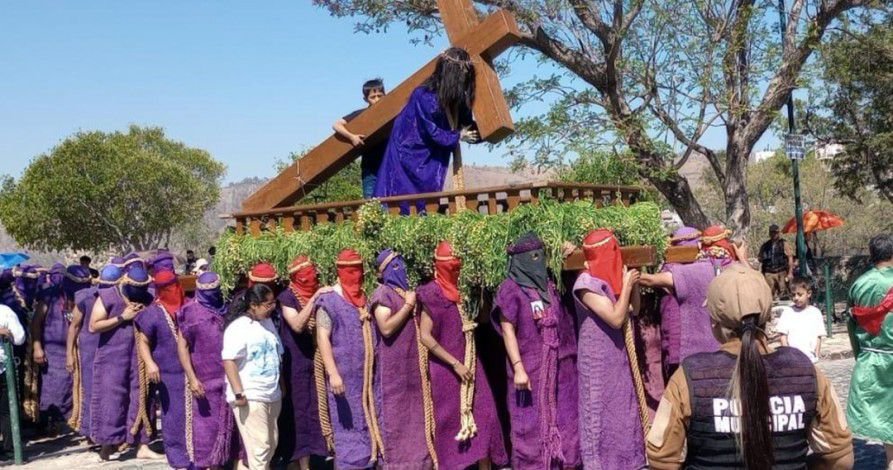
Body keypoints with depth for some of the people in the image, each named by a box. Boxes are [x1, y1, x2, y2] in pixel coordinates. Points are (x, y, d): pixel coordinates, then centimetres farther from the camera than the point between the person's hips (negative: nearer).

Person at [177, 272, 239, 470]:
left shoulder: (227, 309, 10)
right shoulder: (191, 312, -1)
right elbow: (182, 346, -4)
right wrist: (192, 379, -14)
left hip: (229, 379, 3)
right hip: (206, 382, -3)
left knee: (229, 423, 5)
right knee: (208, 425, 3)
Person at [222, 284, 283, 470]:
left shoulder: (268, 322, 11)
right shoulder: (238, 327, -13)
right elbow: (229, 361, -18)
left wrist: (281, 386, 20)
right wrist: (239, 393, -22)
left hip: (272, 395, 8)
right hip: (250, 397, -8)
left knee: (271, 444, 13)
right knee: (259, 446, -8)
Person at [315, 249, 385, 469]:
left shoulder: (364, 300, 15)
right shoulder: (330, 300, -5)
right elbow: (322, 338, -12)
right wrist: (333, 373, -21)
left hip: (368, 374, 6)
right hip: (345, 376, -6)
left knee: (371, 423, 5)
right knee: (348, 427, -1)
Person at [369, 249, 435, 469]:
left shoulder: (407, 291, 16)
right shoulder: (383, 293, -8)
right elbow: (386, 328, -21)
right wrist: (408, 305, -14)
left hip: (414, 364, 7)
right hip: (395, 365, -7)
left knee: (416, 413, 9)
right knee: (397, 414, -2)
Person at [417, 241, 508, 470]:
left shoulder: (461, 289, 9)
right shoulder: (433, 293, -11)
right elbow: (425, 336, -15)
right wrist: (455, 363, -16)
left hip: (470, 365, 6)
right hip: (447, 368, -6)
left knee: (483, 416, 1)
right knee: (450, 419, 3)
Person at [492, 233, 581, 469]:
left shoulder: (549, 285, 11)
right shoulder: (510, 289, -7)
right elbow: (508, 331, -11)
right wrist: (518, 368, -20)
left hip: (559, 368, 6)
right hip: (530, 369, -6)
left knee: (564, 424, 8)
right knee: (531, 426, 1)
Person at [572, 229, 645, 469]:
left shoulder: (609, 278, 5)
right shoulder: (586, 283, -18)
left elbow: (633, 309, 14)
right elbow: (616, 319, -20)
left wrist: (633, 283, 0)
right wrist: (627, 285, -13)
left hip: (615, 357, 8)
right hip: (598, 362, -8)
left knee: (621, 412, 13)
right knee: (601, 414, 2)